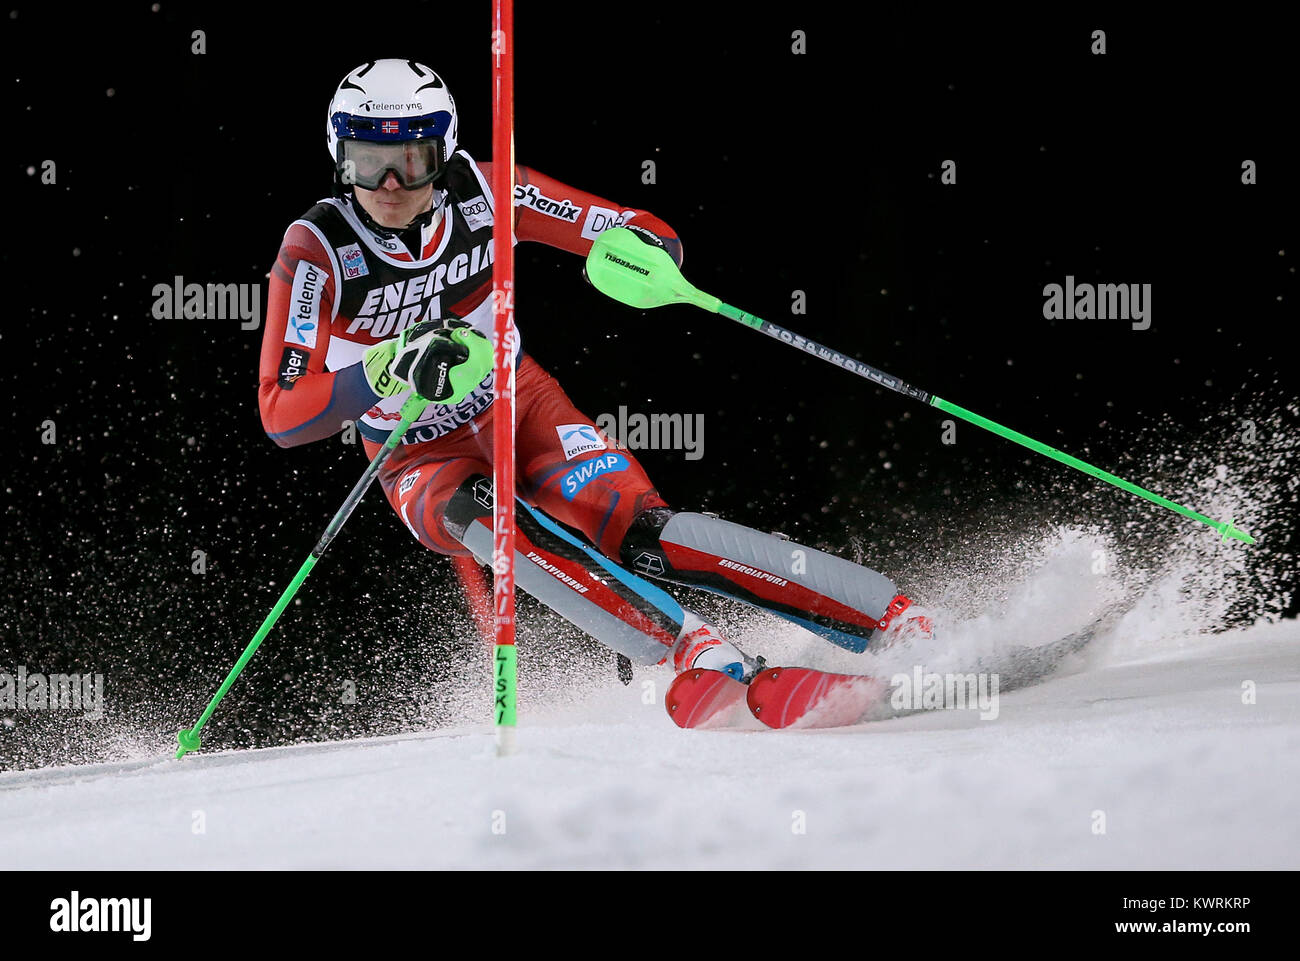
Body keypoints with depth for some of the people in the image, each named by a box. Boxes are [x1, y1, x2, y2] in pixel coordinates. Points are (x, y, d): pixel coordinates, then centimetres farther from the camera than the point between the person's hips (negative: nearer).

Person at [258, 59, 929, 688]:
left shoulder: (483, 193, -15)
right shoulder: (316, 250, -21)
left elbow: (649, 235, -7)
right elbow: (282, 415, -26)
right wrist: (388, 369, -42)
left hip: (522, 408, 1)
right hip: (425, 464, -1)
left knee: (638, 535, -24)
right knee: (476, 512, -36)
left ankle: (902, 622, -25)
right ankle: (694, 649, -43)